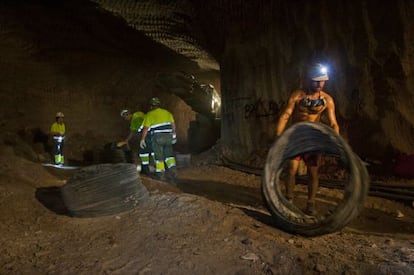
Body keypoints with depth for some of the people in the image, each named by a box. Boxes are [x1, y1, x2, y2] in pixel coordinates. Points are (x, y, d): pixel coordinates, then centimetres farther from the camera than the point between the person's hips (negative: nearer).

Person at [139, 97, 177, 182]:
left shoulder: (149, 114, 1)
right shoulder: (167, 112, 13)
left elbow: (146, 128, -3)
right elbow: (173, 124, 11)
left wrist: (142, 139, 4)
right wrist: (173, 133, 25)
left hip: (157, 137, -3)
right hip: (168, 136, 4)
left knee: (158, 156, 7)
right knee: (169, 154, 12)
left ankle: (160, 174, 14)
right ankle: (172, 171, -2)